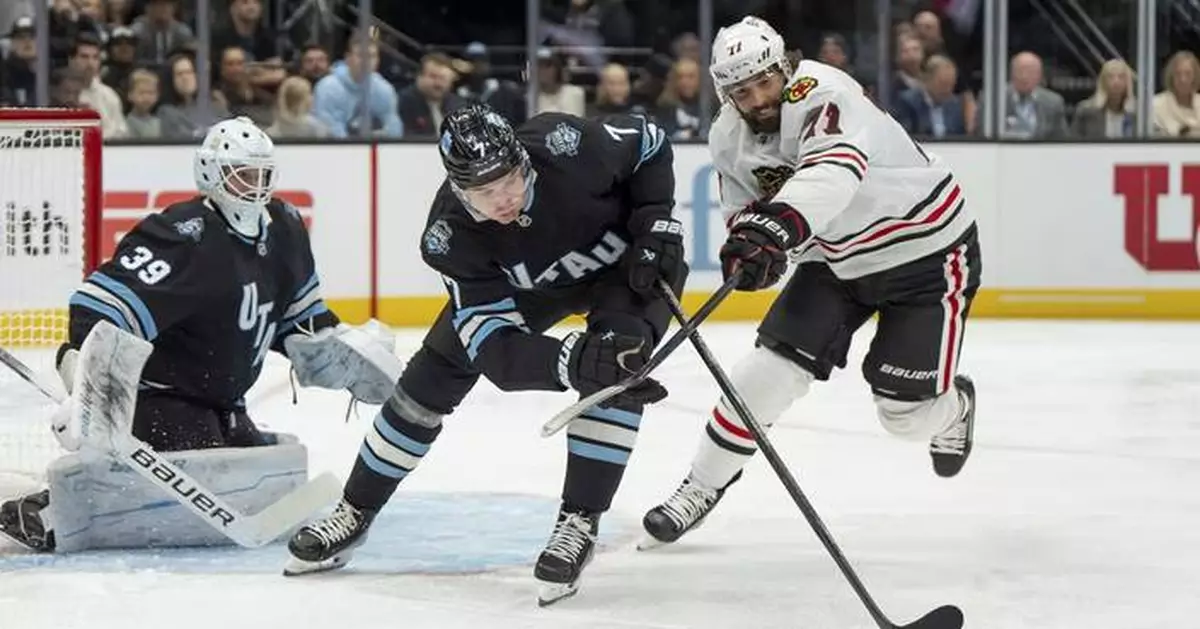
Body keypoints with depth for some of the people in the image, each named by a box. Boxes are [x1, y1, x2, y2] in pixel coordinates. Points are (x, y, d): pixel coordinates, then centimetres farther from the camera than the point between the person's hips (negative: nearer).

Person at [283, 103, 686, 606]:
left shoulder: (565, 146, -39)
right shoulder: (451, 236, -33)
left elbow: (650, 143, -16)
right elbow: (495, 347, -38)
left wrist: (655, 225, -25)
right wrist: (569, 361, -57)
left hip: (623, 261, -2)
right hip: (522, 281, 2)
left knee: (616, 375, -29)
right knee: (435, 374, 0)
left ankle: (580, 522, -17)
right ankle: (355, 513, 17)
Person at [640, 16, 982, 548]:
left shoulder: (821, 94, -31)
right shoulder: (729, 138, -7)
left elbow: (834, 169, -50)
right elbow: (744, 208, 5)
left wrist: (777, 227, -66)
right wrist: (747, 232, -21)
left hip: (930, 251, -6)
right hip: (838, 259, 6)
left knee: (907, 414, -5)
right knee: (771, 365, -7)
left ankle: (952, 406, 33)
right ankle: (702, 486, 8)